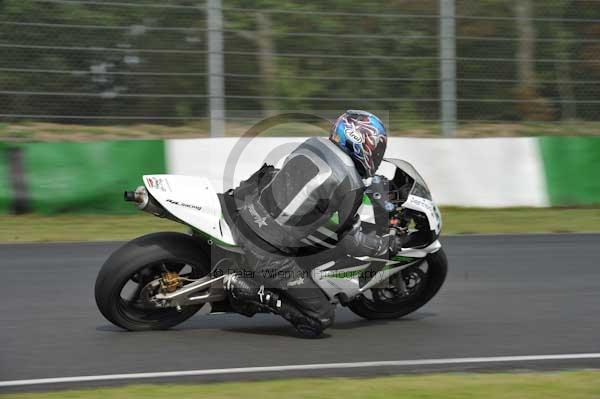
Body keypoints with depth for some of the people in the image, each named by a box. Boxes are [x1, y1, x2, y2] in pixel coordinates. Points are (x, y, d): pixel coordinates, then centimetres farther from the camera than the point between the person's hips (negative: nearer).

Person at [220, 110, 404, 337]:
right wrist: (385, 246, 18)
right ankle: (250, 290, -7)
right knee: (320, 320, 2)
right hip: (268, 251, -7)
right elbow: (348, 239, 0)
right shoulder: (350, 187, -12)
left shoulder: (313, 145, 6)